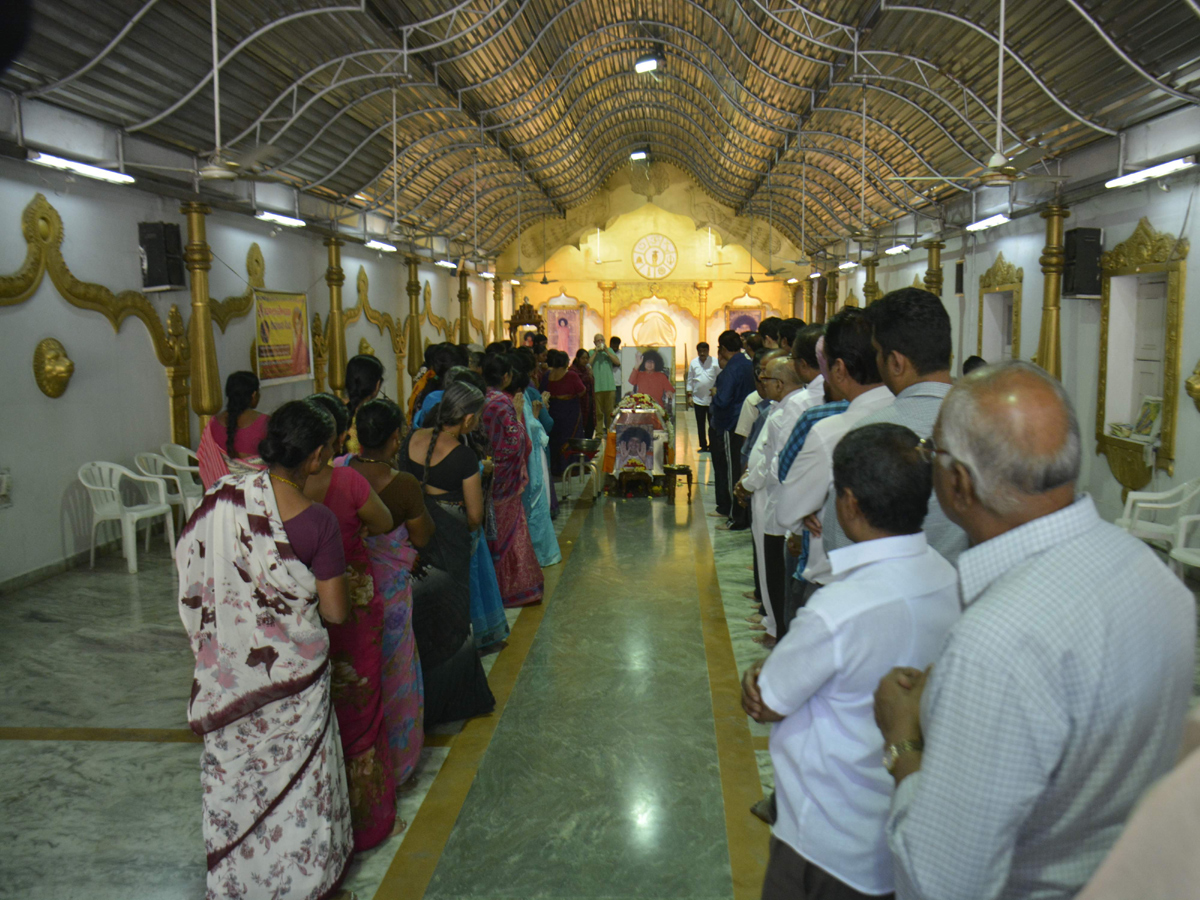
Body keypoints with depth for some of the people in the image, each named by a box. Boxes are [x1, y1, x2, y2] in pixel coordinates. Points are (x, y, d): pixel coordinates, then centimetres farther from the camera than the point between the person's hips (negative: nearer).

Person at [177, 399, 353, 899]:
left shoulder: (223, 497, -10)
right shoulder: (317, 522, -21)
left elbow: (187, 563, 1)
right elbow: (334, 611, -16)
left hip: (228, 666, 4)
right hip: (291, 668, -4)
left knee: (233, 766, 21)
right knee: (294, 771, 16)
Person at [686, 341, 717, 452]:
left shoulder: (715, 362, -3)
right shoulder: (693, 363, 5)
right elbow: (690, 380, 10)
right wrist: (689, 395, 6)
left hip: (712, 398, -2)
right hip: (698, 399, 2)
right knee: (700, 424, 8)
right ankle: (703, 446, 18)